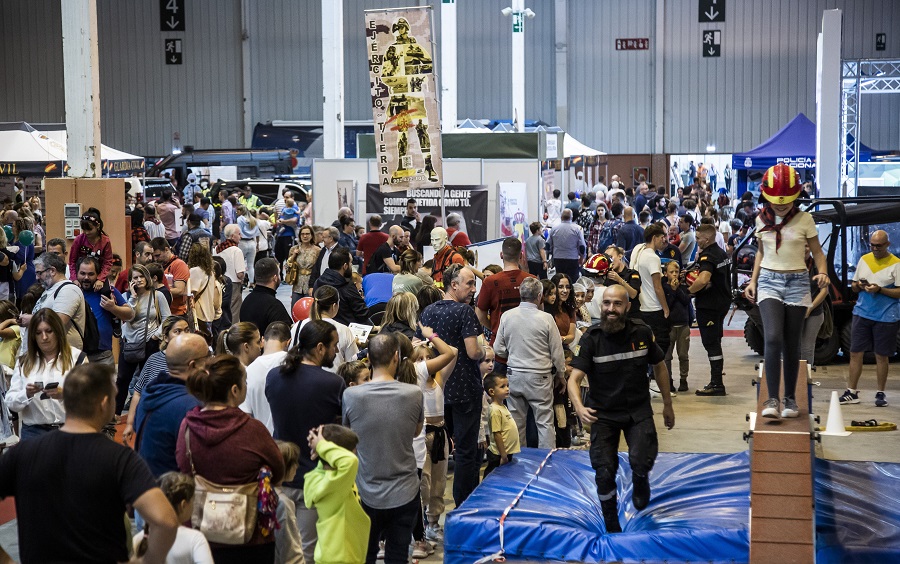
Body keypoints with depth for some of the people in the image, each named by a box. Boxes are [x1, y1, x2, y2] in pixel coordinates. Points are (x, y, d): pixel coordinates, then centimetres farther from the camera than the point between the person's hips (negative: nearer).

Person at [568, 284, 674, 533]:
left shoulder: (642, 333, -6)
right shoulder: (591, 339, -11)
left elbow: (659, 366, 10)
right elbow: (574, 378, -18)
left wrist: (667, 405, 15)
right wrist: (579, 406, -37)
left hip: (638, 410, 0)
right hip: (603, 412, 0)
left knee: (642, 461, -20)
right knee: (605, 473, -1)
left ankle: (640, 481, 19)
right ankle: (612, 527, 22)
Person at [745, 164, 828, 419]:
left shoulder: (804, 219, -1)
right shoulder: (762, 219, 6)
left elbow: (817, 252, 4)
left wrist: (822, 272, -15)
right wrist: (753, 281, 10)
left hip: (797, 283, -1)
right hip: (769, 281, 1)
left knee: (791, 345, 4)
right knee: (773, 338, -18)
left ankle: (790, 398, 17)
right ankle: (772, 399, -17)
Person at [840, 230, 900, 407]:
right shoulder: (864, 260, 11)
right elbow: (854, 286, 17)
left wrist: (880, 289, -20)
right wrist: (859, 285, -6)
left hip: (886, 317, -4)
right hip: (862, 313, 4)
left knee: (881, 356, 4)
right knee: (855, 353, 1)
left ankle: (880, 394, 14)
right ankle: (852, 392, 6)